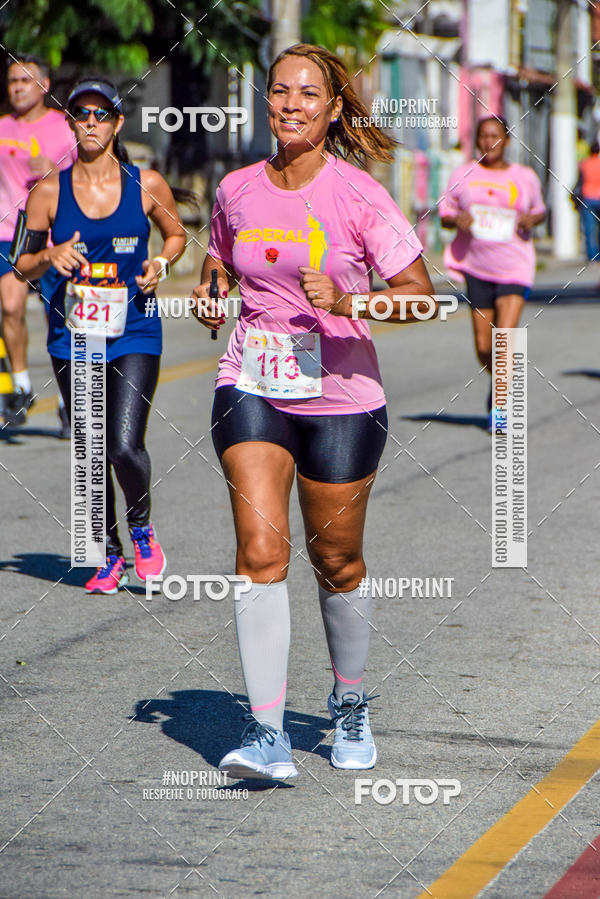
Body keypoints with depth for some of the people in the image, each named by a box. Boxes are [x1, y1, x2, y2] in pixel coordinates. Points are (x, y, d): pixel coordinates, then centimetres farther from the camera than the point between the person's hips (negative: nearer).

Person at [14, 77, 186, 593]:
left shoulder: (147, 186, 0)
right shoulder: (50, 193, 1)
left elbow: (176, 235, 17)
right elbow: (22, 267, 7)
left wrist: (160, 264, -3)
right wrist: (51, 258, -14)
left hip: (134, 332, -1)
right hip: (73, 333, 2)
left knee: (125, 446, -14)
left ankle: (141, 529, 15)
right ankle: (111, 555, 21)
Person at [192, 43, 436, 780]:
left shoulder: (358, 195, -8)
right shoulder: (236, 191, 4)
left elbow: (418, 294, -9)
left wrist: (347, 302, -25)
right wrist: (209, 293, 1)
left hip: (341, 397, -2)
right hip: (251, 390, 2)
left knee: (336, 562, 9)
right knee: (260, 550, -14)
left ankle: (350, 706, 35)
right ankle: (267, 733, -17)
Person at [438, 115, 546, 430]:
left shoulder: (525, 177, 5)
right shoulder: (463, 174, 5)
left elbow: (539, 210, 20)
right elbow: (444, 213, 10)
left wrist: (532, 219, -4)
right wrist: (457, 219, -13)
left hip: (515, 266, -1)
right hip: (477, 266, 1)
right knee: (483, 347, 3)